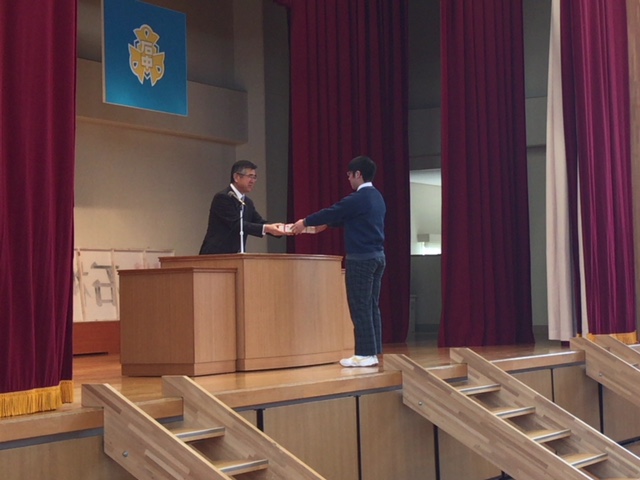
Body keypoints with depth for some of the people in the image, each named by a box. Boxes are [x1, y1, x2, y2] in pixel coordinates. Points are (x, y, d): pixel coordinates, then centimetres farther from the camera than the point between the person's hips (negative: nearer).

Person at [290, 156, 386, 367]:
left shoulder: (358, 198, -15)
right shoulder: (376, 197, 14)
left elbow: (333, 212, -7)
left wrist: (305, 222, 7)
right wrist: (324, 224, 29)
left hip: (361, 258, -9)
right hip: (377, 255, 9)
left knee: (360, 307, -4)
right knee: (371, 306, 10)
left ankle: (365, 354, -3)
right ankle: (373, 352, 12)